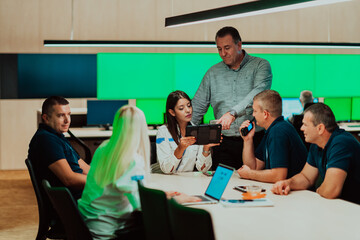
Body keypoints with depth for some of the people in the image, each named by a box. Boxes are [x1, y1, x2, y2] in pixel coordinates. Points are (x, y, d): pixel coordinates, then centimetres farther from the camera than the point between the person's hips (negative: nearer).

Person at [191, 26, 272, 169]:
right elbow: (197, 107, 16)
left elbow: (258, 92, -17)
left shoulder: (261, 66, 2)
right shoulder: (213, 73, 14)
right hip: (224, 143, 3)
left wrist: (233, 113, -29)